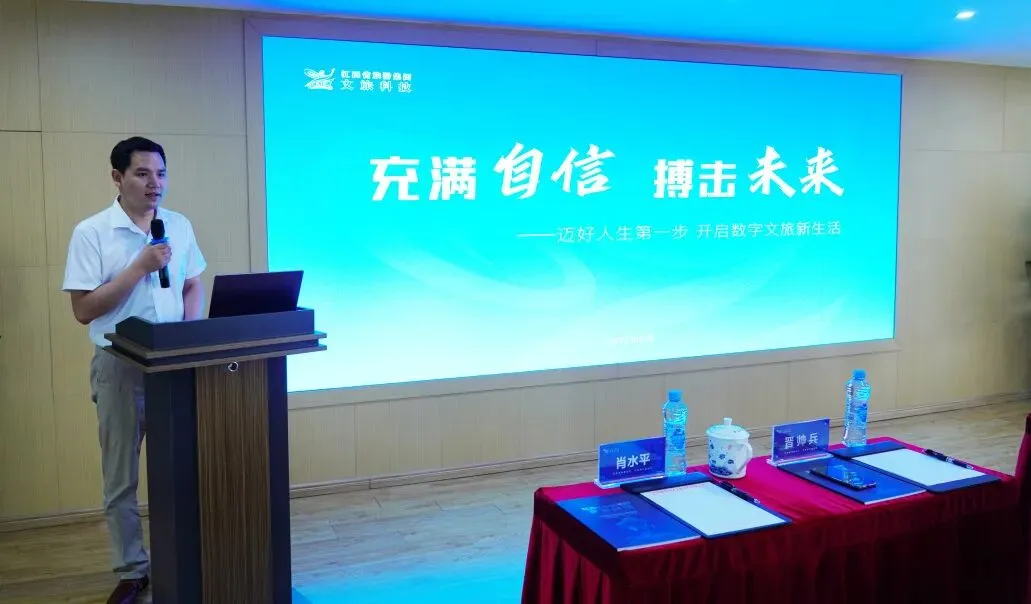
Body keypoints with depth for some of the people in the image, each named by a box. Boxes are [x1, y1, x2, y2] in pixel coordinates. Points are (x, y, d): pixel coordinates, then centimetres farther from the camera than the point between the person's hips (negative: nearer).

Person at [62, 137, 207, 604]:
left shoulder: (180, 226, 4)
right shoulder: (91, 232, -8)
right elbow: (84, 310, -12)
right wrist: (140, 266, -18)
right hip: (119, 366, -3)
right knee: (120, 478, 8)